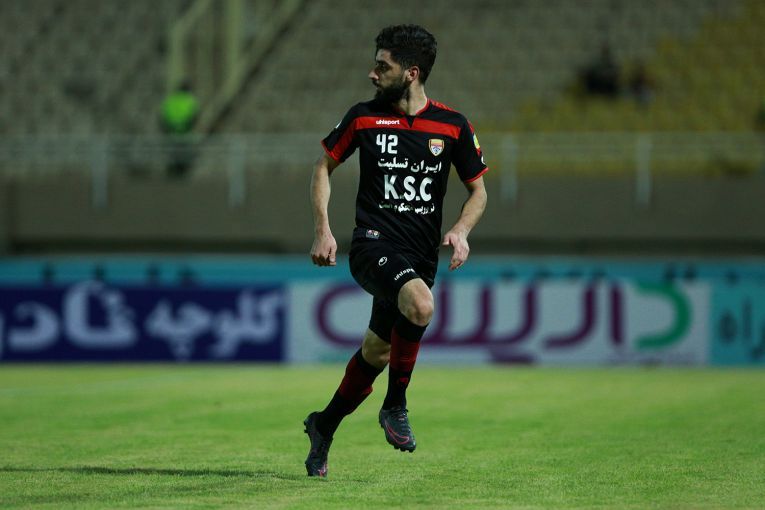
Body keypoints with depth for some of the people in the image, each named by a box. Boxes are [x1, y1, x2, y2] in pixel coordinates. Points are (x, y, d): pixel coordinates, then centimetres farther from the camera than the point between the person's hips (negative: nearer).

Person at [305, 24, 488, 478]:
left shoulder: (453, 126, 3)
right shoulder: (364, 117, 2)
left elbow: (478, 190, 12)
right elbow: (324, 166, 14)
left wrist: (461, 229, -8)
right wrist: (322, 229, 2)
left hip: (422, 254, 3)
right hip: (373, 245, -3)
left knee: (377, 353, 9)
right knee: (420, 305, -33)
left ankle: (324, 427, 35)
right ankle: (395, 406, -15)